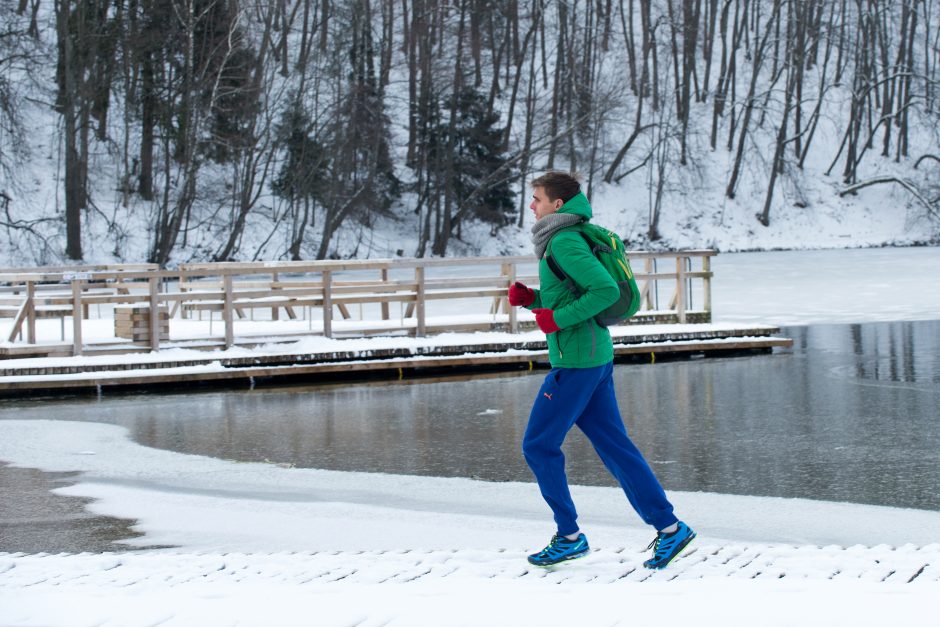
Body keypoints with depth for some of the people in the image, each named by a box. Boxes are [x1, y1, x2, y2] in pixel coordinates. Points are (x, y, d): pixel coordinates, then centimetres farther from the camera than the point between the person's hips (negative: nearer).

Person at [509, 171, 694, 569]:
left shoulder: (565, 242, -15)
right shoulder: (560, 240, 15)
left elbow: (606, 290, -24)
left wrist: (557, 319, -19)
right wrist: (528, 297, 11)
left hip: (574, 361, -10)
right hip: (595, 356, 10)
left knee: (539, 445, 1)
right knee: (613, 445, 10)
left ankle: (569, 536, 7)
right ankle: (669, 528, 9)